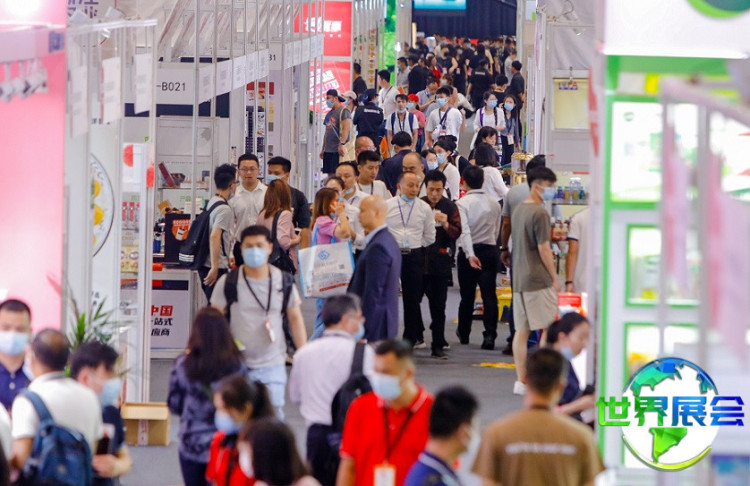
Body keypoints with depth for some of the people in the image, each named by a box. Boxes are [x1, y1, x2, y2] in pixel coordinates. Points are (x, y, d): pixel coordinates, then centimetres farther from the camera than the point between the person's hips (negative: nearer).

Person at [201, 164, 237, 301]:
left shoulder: (211, 202, 13)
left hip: (205, 264, 9)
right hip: (217, 266, -9)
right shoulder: (225, 209, -15)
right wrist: (215, 268, -24)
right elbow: (214, 237, -24)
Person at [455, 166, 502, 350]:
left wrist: (470, 255, -27)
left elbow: (464, 231, -20)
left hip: (470, 252, -2)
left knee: (467, 295, 12)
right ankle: (490, 334, -14)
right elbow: (497, 231, 11)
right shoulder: (494, 204, 5)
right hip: (490, 251, 2)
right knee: (489, 295, -2)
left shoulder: (462, 203, -9)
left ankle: (464, 334, 28)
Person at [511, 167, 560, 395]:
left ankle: (521, 381, 8)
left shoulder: (518, 210, 13)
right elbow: (544, 250, -14)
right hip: (539, 280, -8)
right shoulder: (539, 213, -14)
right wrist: (555, 278, -5)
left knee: (521, 330, 8)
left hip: (519, 279, 8)